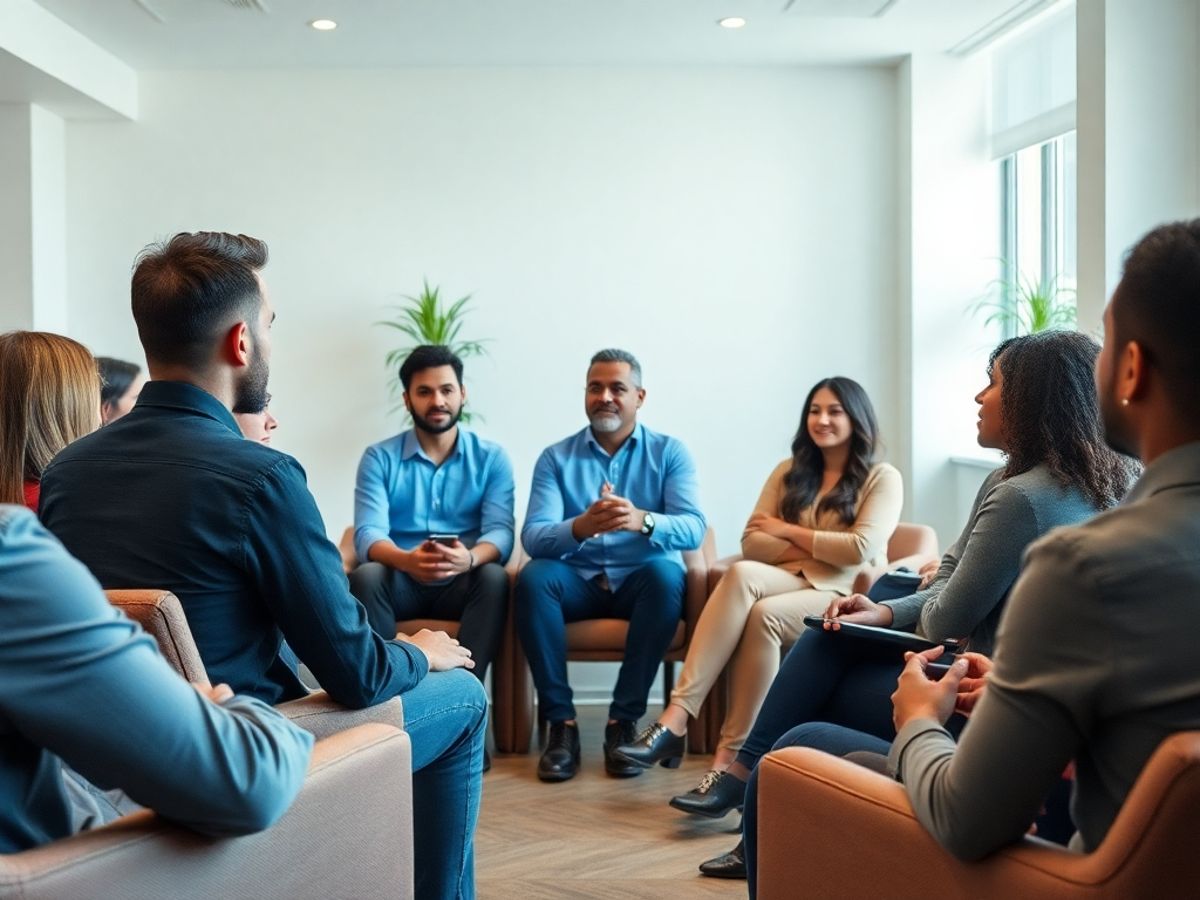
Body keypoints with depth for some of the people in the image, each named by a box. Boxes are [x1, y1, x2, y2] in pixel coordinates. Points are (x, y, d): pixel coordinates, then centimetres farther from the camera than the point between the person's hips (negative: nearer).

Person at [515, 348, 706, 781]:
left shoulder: (670, 452, 2)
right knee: (533, 577, -29)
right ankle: (561, 721, -23)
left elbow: (694, 529, -13)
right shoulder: (556, 457, 3)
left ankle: (624, 719, -24)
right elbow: (532, 537, -11)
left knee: (665, 572, -33)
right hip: (577, 581, 1)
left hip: (641, 581, -1)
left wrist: (642, 521, -35)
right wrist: (580, 527, -34)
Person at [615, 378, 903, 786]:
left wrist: (788, 530, -3)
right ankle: (675, 718, -41)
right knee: (742, 573, -33)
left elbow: (861, 549, -11)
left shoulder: (883, 479, 5)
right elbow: (752, 542, 7)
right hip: (785, 584, 4)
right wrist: (823, 552, -6)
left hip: (844, 600, -3)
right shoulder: (789, 471, 17)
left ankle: (731, 758, -35)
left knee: (764, 614, -36)